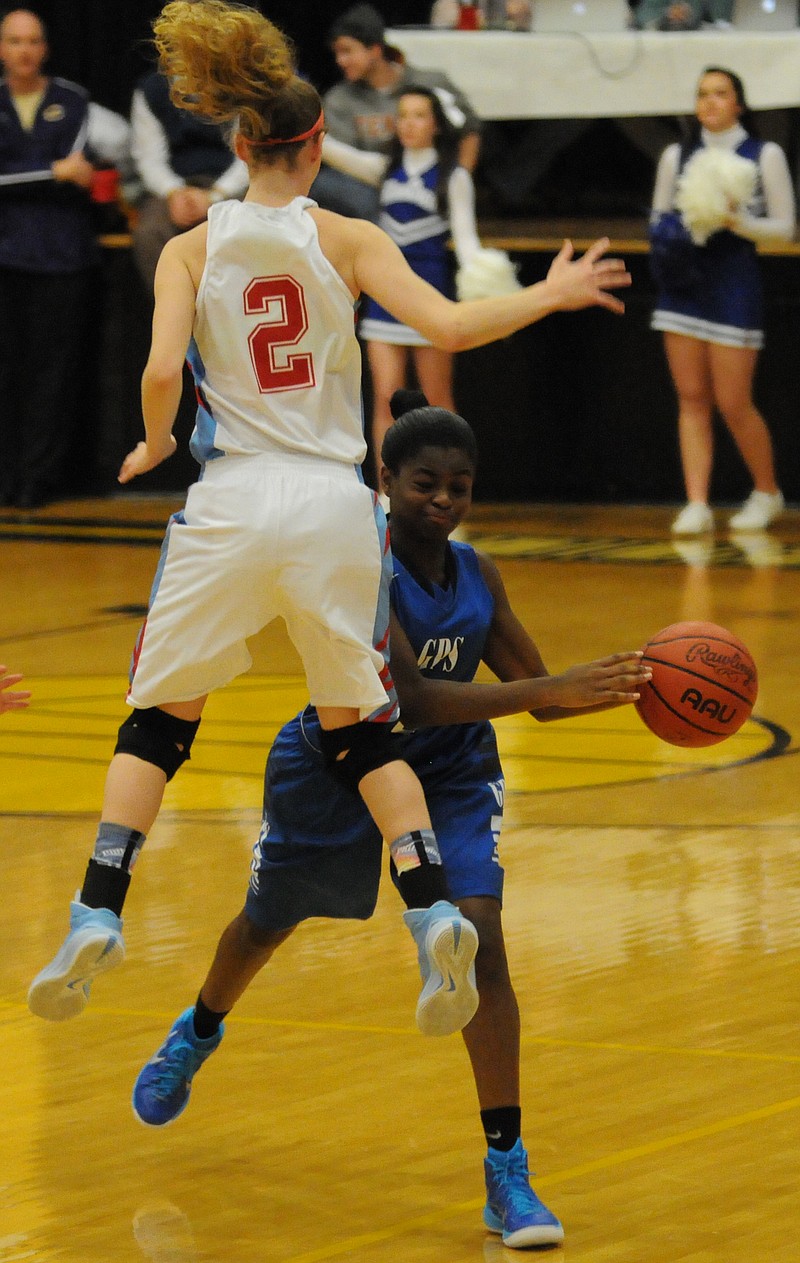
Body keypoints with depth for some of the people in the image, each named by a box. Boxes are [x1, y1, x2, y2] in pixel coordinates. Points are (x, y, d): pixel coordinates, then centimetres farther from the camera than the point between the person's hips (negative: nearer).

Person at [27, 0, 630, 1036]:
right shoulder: (346, 240, 1)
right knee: (360, 730, 14)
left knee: (159, 720, 12)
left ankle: (97, 916, -3)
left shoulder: (191, 249, 2)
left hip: (231, 503, 0)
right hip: (335, 504, 1)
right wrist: (555, 295, 5)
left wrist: (151, 446, 11)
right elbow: (450, 328, -10)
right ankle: (432, 913, -5)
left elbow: (161, 375, -10)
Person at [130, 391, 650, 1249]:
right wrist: (550, 690, -46)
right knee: (267, 924, 23)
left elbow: (536, 694, -4)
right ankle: (198, 1034, 58)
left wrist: (623, 686, -26)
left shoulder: (477, 575, -10)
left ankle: (507, 1167, -16)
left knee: (480, 942, -19)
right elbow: (411, 696, -37)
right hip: (335, 771, -3)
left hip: (449, 780, 3)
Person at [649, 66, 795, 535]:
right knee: (692, 399, -1)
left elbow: (785, 227, 1)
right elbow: (659, 218, 16)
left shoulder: (765, 156, 0)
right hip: (683, 285, 3)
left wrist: (740, 222, -17)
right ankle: (697, 504, -1)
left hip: (734, 286, -3)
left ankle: (767, 492, 18)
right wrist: (669, 233, -7)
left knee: (733, 403, -3)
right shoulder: (676, 157, 9)